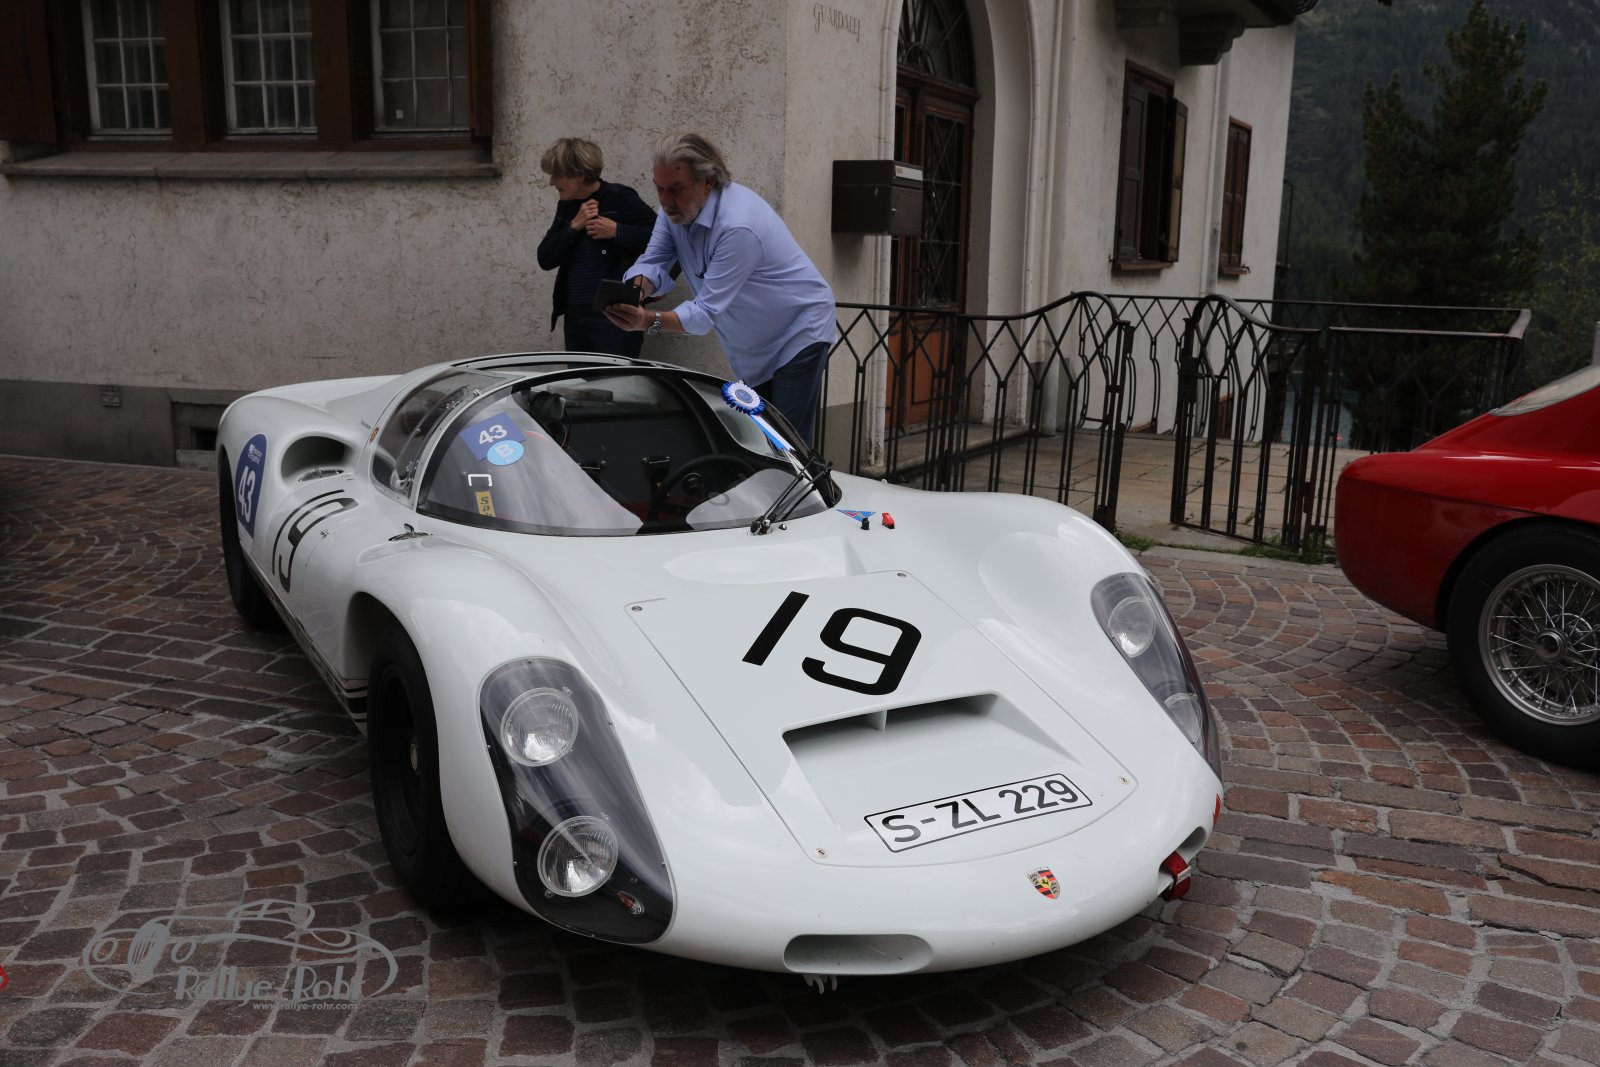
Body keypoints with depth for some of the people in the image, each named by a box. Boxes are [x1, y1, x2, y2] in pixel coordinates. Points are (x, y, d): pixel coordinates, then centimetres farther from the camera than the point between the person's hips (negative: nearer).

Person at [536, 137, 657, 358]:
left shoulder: (619, 198, -7)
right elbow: (545, 259, 7)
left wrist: (617, 231, -19)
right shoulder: (566, 206, 14)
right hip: (574, 315, 7)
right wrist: (574, 226, -5)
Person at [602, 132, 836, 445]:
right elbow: (654, 263, -7)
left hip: (798, 334, -9)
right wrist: (634, 290, -31)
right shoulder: (676, 208, -5)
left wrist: (650, 321, -45)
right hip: (752, 348, 9)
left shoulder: (738, 225, -31)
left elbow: (708, 311, -32)